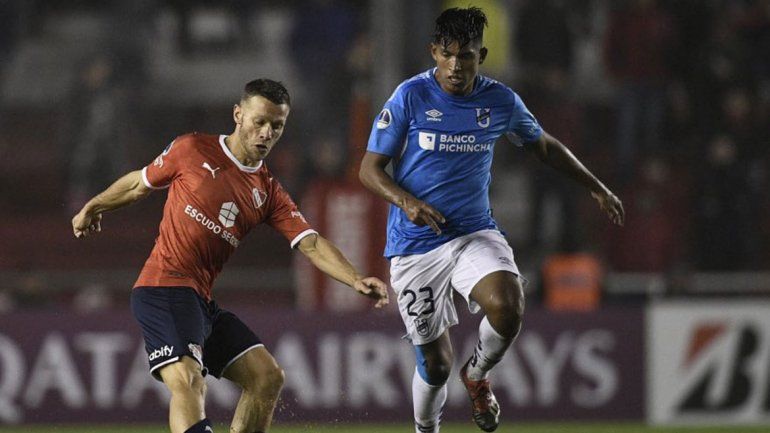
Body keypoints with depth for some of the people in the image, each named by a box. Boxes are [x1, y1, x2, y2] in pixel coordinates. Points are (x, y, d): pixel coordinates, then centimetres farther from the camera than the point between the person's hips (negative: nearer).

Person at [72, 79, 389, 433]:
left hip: (202, 301, 7)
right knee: (188, 380, -26)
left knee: (267, 377, 4)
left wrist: (356, 280, -15)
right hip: (164, 287, -7)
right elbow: (140, 183, 15)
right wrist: (92, 208, 27)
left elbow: (311, 244, 1)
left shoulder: (268, 192, 11)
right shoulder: (192, 150, -1)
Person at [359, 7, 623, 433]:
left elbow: (544, 145, 20)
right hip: (415, 245, -2)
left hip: (474, 233, 2)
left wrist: (597, 188, 20)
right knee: (435, 363, 1)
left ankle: (477, 375, 4)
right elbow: (370, 169, -5)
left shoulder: (501, 101, 0)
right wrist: (406, 201, -24)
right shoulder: (411, 96, -9)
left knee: (507, 307, -29)